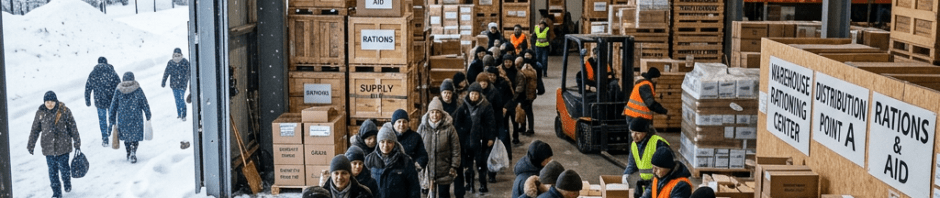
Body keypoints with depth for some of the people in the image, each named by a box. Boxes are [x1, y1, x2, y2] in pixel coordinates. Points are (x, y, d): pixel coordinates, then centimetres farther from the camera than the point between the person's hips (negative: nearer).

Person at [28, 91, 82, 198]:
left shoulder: (64, 111, -8)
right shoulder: (40, 113, -2)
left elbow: (73, 128, -2)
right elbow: (35, 130, 9)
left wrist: (77, 144, -1)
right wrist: (30, 145, 13)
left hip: (63, 146, -2)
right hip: (48, 148, 2)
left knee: (63, 168, 9)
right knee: (52, 170, 5)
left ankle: (67, 184, 38)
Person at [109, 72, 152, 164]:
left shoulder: (118, 91, -3)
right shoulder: (138, 90, -8)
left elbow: (113, 107, 1)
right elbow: (145, 104, -2)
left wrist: (113, 122, 8)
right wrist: (148, 117, 11)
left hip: (122, 119, 2)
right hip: (136, 118, -2)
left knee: (126, 137, 20)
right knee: (135, 137, 9)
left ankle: (128, 154, 31)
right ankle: (133, 152, -12)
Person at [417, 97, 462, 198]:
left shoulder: (449, 128, -6)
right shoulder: (422, 128, 0)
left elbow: (456, 149, -3)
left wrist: (454, 167, -5)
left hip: (444, 171, -2)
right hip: (427, 170, 2)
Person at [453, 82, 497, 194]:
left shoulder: (486, 106, -7)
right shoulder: (464, 106, 2)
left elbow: (491, 123, -6)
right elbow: (459, 122, 7)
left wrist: (491, 138, -8)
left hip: (480, 139, -3)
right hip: (467, 138, 4)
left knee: (481, 163, 2)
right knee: (467, 161, 10)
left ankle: (483, 185, 12)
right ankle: (469, 184, 23)